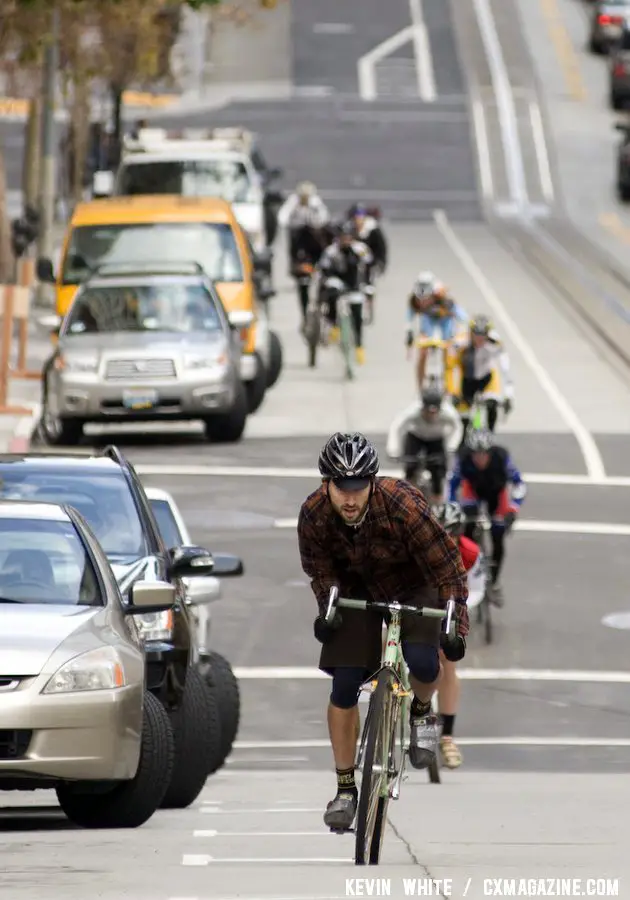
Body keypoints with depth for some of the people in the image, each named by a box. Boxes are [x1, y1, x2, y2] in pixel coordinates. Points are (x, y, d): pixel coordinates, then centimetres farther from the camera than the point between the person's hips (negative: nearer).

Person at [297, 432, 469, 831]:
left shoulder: (404, 506, -36)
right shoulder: (314, 514, -25)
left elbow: (447, 569, -28)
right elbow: (321, 571, -8)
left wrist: (456, 626, -34)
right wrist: (327, 609, -26)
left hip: (414, 584, -2)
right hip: (358, 587, 3)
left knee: (422, 660, -28)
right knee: (344, 686, -8)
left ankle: (422, 711, 8)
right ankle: (345, 790, 6)